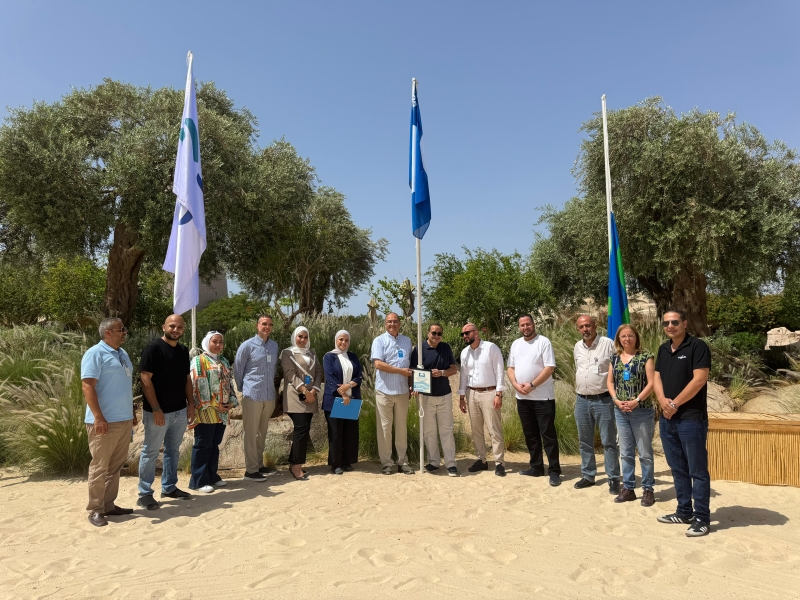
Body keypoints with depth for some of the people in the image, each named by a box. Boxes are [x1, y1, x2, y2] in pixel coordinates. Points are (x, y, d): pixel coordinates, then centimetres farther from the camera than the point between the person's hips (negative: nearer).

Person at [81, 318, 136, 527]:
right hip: (104, 421, -8)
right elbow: (87, 386, -17)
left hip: (124, 420, 8)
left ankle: (109, 505, 21)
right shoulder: (95, 353, -10)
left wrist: (131, 412, 21)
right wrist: (98, 417, -23)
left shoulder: (122, 354, 15)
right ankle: (95, 510, 9)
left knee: (116, 466, 12)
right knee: (100, 467, -1)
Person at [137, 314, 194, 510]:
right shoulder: (153, 348, -12)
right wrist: (156, 409, -19)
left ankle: (169, 487, 28)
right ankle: (145, 493, 14)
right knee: (150, 452, 4)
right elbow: (146, 380, -16)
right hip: (158, 411, -7)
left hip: (180, 411, 7)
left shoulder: (183, 350, 9)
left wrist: (191, 403, 9)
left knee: (173, 450, 16)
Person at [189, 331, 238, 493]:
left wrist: (232, 401, 0)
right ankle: (198, 480, 6)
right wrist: (213, 405, -16)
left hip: (222, 411, 7)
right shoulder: (199, 360, -6)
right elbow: (199, 386, -13)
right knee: (203, 445, -1)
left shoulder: (224, 362, 16)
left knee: (214, 445, 14)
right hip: (206, 411, -7)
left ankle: (212, 476, 23)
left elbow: (230, 383, 16)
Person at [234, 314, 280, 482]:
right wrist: (243, 389, 6)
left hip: (269, 395, 5)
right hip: (253, 396, -5)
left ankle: (259, 465, 27)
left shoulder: (274, 345, 6)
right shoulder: (247, 345, -8)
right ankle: (251, 470, 10)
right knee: (251, 433, 2)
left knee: (262, 432, 15)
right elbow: (237, 369, 0)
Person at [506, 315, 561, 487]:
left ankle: (554, 471, 5)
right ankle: (536, 467, 24)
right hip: (522, 398, 6)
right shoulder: (516, 344, 11)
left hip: (543, 397, -6)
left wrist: (532, 385, -18)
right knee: (530, 435, 13)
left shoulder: (543, 342, -8)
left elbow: (550, 368, -15)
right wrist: (516, 385, -6)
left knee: (548, 435, -2)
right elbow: (510, 368, 12)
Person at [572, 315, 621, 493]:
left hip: (603, 400, -5)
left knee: (609, 442, 2)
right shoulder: (577, 347, 9)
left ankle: (613, 478, 12)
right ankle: (588, 475, 25)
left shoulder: (608, 344, -9)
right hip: (582, 400, 6)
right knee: (585, 441, 13)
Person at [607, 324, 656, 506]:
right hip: (620, 411, 4)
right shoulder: (615, 358, 9)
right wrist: (617, 401, -6)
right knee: (626, 452, 11)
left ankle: (648, 489, 15)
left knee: (645, 453, 4)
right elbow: (610, 382, 10)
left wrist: (636, 401, -18)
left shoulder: (645, 356, -4)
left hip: (642, 411, -4)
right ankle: (628, 488, 20)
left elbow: (651, 382, -10)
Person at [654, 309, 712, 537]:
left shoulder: (697, 346, -9)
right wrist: (663, 401, -7)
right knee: (678, 468, 15)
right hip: (667, 418, 7)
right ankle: (684, 512, 26)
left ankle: (702, 519, 10)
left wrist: (675, 404, -12)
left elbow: (699, 380, -16)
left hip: (691, 418, -7)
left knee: (697, 470, 1)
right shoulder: (663, 349, 13)